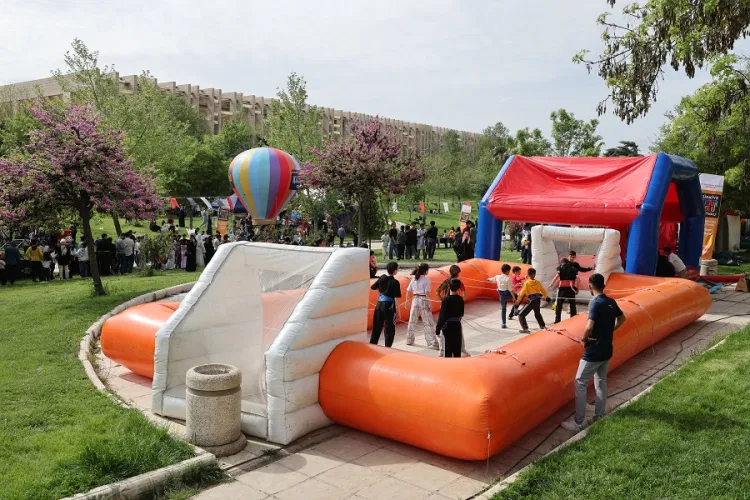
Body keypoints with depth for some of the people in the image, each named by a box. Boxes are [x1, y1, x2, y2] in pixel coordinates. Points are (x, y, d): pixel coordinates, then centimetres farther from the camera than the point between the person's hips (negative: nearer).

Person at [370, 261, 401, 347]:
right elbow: (397, 298, -13)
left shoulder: (382, 278, 2)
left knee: (377, 327, 14)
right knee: (389, 329, 6)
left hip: (379, 304, 5)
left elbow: (372, 287, 14)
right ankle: (387, 347, 9)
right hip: (389, 306, -5)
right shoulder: (395, 282, -12)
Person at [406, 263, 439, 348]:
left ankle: (409, 340, 26)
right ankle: (433, 343, -1)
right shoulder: (426, 280, -11)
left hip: (415, 299, 5)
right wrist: (429, 305, -12)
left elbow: (408, 291, 6)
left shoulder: (414, 279, 5)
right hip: (423, 300, -5)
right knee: (428, 323, -1)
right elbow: (427, 293, -15)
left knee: (412, 321, 16)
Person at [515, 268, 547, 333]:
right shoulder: (538, 282, 4)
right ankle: (542, 326, 43)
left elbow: (522, 292, -16)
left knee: (521, 315, -1)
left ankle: (525, 329, -12)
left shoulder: (526, 283, -10)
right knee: (537, 313, 33)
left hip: (531, 301, -6)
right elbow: (544, 291, 12)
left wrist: (518, 300, -8)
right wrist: (544, 297, 32)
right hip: (538, 300, 6)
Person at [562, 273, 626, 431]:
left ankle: (578, 422, 2)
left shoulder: (595, 303, -20)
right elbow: (622, 318, 23)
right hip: (606, 351, 8)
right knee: (601, 383, 17)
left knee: (580, 383, 0)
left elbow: (589, 326, -31)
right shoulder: (611, 302, 5)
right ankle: (599, 418, 25)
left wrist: (584, 338, -12)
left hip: (594, 352, -8)